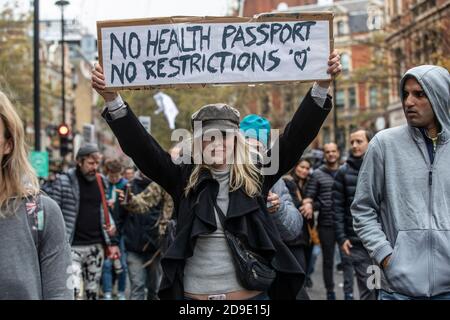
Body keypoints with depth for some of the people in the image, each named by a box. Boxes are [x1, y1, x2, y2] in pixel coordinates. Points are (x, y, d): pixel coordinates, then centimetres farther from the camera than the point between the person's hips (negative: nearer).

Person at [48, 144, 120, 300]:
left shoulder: (102, 181, 10)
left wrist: (112, 242, 12)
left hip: (96, 246, 5)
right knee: (74, 292, -15)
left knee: (92, 292, 11)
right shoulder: (63, 181, -6)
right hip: (72, 247, -5)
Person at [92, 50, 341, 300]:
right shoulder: (184, 180, 1)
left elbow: (295, 137, -4)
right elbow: (141, 147, -5)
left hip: (251, 294, 0)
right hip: (192, 294, 0)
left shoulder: (256, 179, 0)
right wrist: (112, 99, -14)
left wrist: (321, 86, -12)